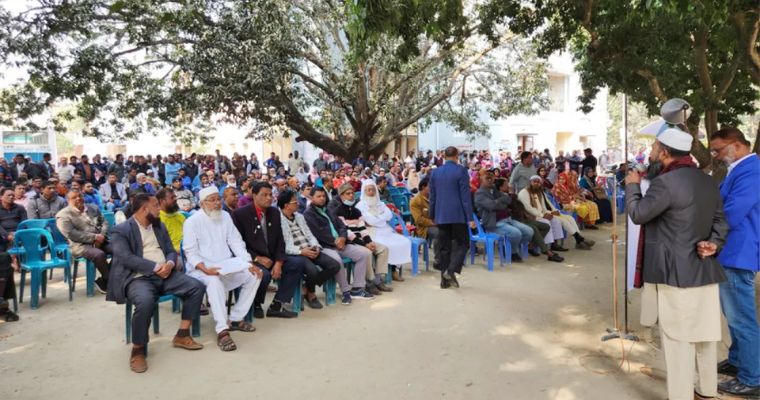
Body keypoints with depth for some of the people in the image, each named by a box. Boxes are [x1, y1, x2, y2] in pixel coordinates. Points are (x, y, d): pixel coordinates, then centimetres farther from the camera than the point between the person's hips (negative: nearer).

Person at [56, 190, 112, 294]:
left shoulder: (93, 208, 19)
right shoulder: (63, 215, 1)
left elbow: (104, 223, 13)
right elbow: (71, 234, -12)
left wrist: (101, 236, -9)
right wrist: (94, 237, -16)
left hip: (100, 241, 6)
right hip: (80, 244, -5)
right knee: (99, 254, -35)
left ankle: (103, 281, -9)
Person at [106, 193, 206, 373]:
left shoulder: (160, 226, 18)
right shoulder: (121, 230, -2)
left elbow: (171, 251, 15)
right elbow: (126, 258, -15)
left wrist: (170, 264, -10)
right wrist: (155, 267, -19)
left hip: (165, 275, 6)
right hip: (138, 278, -6)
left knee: (197, 287, -13)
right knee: (145, 301, -38)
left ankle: (182, 335, -1)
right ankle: (138, 350, -16)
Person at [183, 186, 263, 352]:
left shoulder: (225, 216, 9)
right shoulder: (192, 222, -7)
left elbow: (236, 243, 6)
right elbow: (191, 252, -12)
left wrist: (250, 263, -8)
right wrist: (206, 269, -29)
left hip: (227, 266, 6)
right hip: (201, 269, -6)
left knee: (254, 275, -13)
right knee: (214, 281, -37)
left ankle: (236, 319, -4)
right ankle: (222, 331, -36)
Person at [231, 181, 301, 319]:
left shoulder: (275, 212, 8)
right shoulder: (240, 214, -9)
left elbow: (280, 240, 7)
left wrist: (278, 262, -10)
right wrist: (257, 258, -19)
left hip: (271, 258, 7)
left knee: (297, 265, -12)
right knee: (264, 274, -35)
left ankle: (276, 305, -7)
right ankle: (256, 305, -2)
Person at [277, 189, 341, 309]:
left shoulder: (299, 216, 19)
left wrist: (316, 247, -3)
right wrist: (301, 251, -21)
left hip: (310, 250, 8)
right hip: (293, 254, -7)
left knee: (335, 265, -11)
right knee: (312, 270, -34)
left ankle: (307, 287, 5)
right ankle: (311, 293, 2)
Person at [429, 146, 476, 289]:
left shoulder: (435, 172, 7)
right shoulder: (461, 171, -8)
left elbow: (432, 196, 11)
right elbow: (465, 196, -10)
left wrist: (432, 215, 19)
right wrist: (470, 218, -9)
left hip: (441, 215, 5)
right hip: (457, 214, -5)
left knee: (444, 246, 10)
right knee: (462, 243, 7)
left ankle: (445, 279, 12)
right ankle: (451, 270, -11)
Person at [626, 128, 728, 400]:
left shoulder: (665, 182, -19)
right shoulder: (708, 181, 10)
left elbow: (638, 213, -12)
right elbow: (720, 220, 11)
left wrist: (632, 185, 2)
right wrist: (714, 243, -3)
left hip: (676, 272, -8)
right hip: (704, 268, 9)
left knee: (678, 338, 0)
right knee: (704, 332, 18)